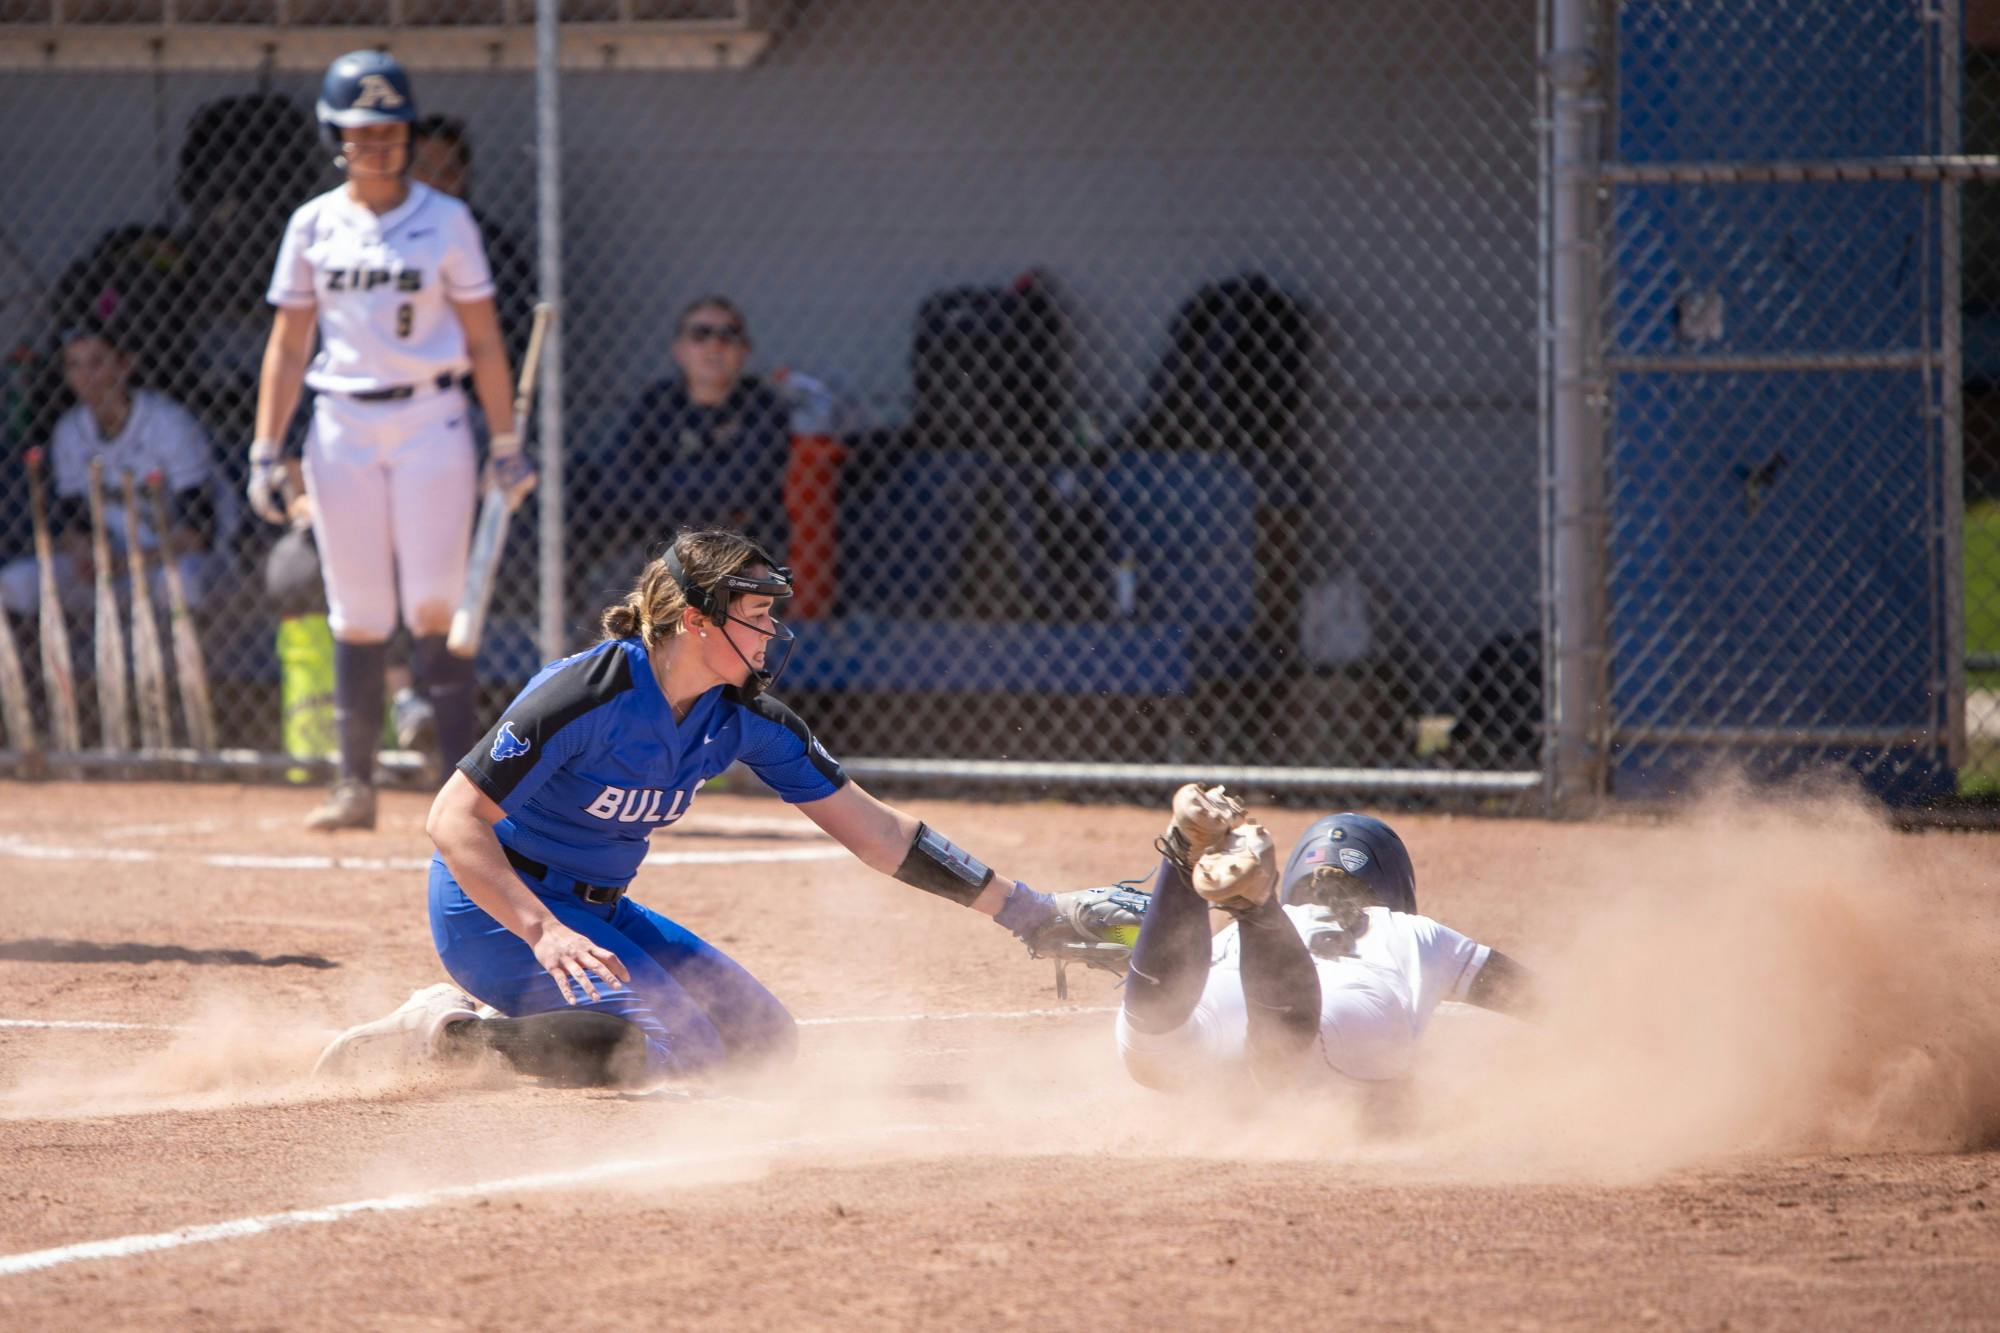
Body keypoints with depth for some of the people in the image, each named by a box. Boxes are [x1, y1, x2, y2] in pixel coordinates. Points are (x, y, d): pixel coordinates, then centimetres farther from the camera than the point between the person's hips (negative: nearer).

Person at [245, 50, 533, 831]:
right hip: (342, 427, 2)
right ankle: (355, 786, 6)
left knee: (432, 606, -9)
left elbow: (482, 340, 4)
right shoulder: (313, 226, 7)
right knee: (357, 615, 2)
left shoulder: (445, 221, 2)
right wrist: (265, 452, 4)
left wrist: (506, 445, 0)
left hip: (431, 421, -2)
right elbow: (287, 346, 10)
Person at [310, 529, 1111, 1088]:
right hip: (494, 907, -8)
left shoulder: (745, 720, -4)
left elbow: (876, 832, -1)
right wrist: (543, 932, -37)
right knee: (677, 1047, -23)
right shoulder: (589, 694, -25)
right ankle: (461, 1035, -8)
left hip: (598, 911, 8)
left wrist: (1022, 910, -5)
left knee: (762, 1038, 6)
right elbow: (453, 820, -26)